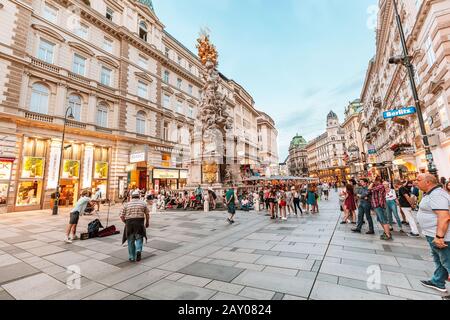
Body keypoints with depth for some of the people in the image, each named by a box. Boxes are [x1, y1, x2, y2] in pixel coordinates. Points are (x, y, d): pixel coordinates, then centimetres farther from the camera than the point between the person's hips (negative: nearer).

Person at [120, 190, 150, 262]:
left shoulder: (127, 204, 7)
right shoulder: (143, 203, 6)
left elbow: (122, 216, 3)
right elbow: (147, 215, 5)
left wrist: (126, 222, 20)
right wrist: (147, 223, 20)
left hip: (129, 223, 1)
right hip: (139, 222, -1)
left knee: (130, 240, 13)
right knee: (139, 238, 15)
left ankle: (131, 257, 19)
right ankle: (138, 250, -9)